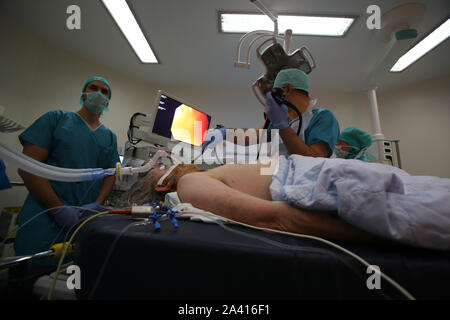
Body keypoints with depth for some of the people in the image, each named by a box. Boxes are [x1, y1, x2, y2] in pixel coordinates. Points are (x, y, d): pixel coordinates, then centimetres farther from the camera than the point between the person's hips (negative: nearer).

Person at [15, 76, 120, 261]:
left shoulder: (110, 137, 11)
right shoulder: (56, 119, 1)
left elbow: (111, 174, 9)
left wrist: (97, 204, -9)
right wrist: (58, 208, -15)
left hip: (88, 219, 4)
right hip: (45, 216, -3)